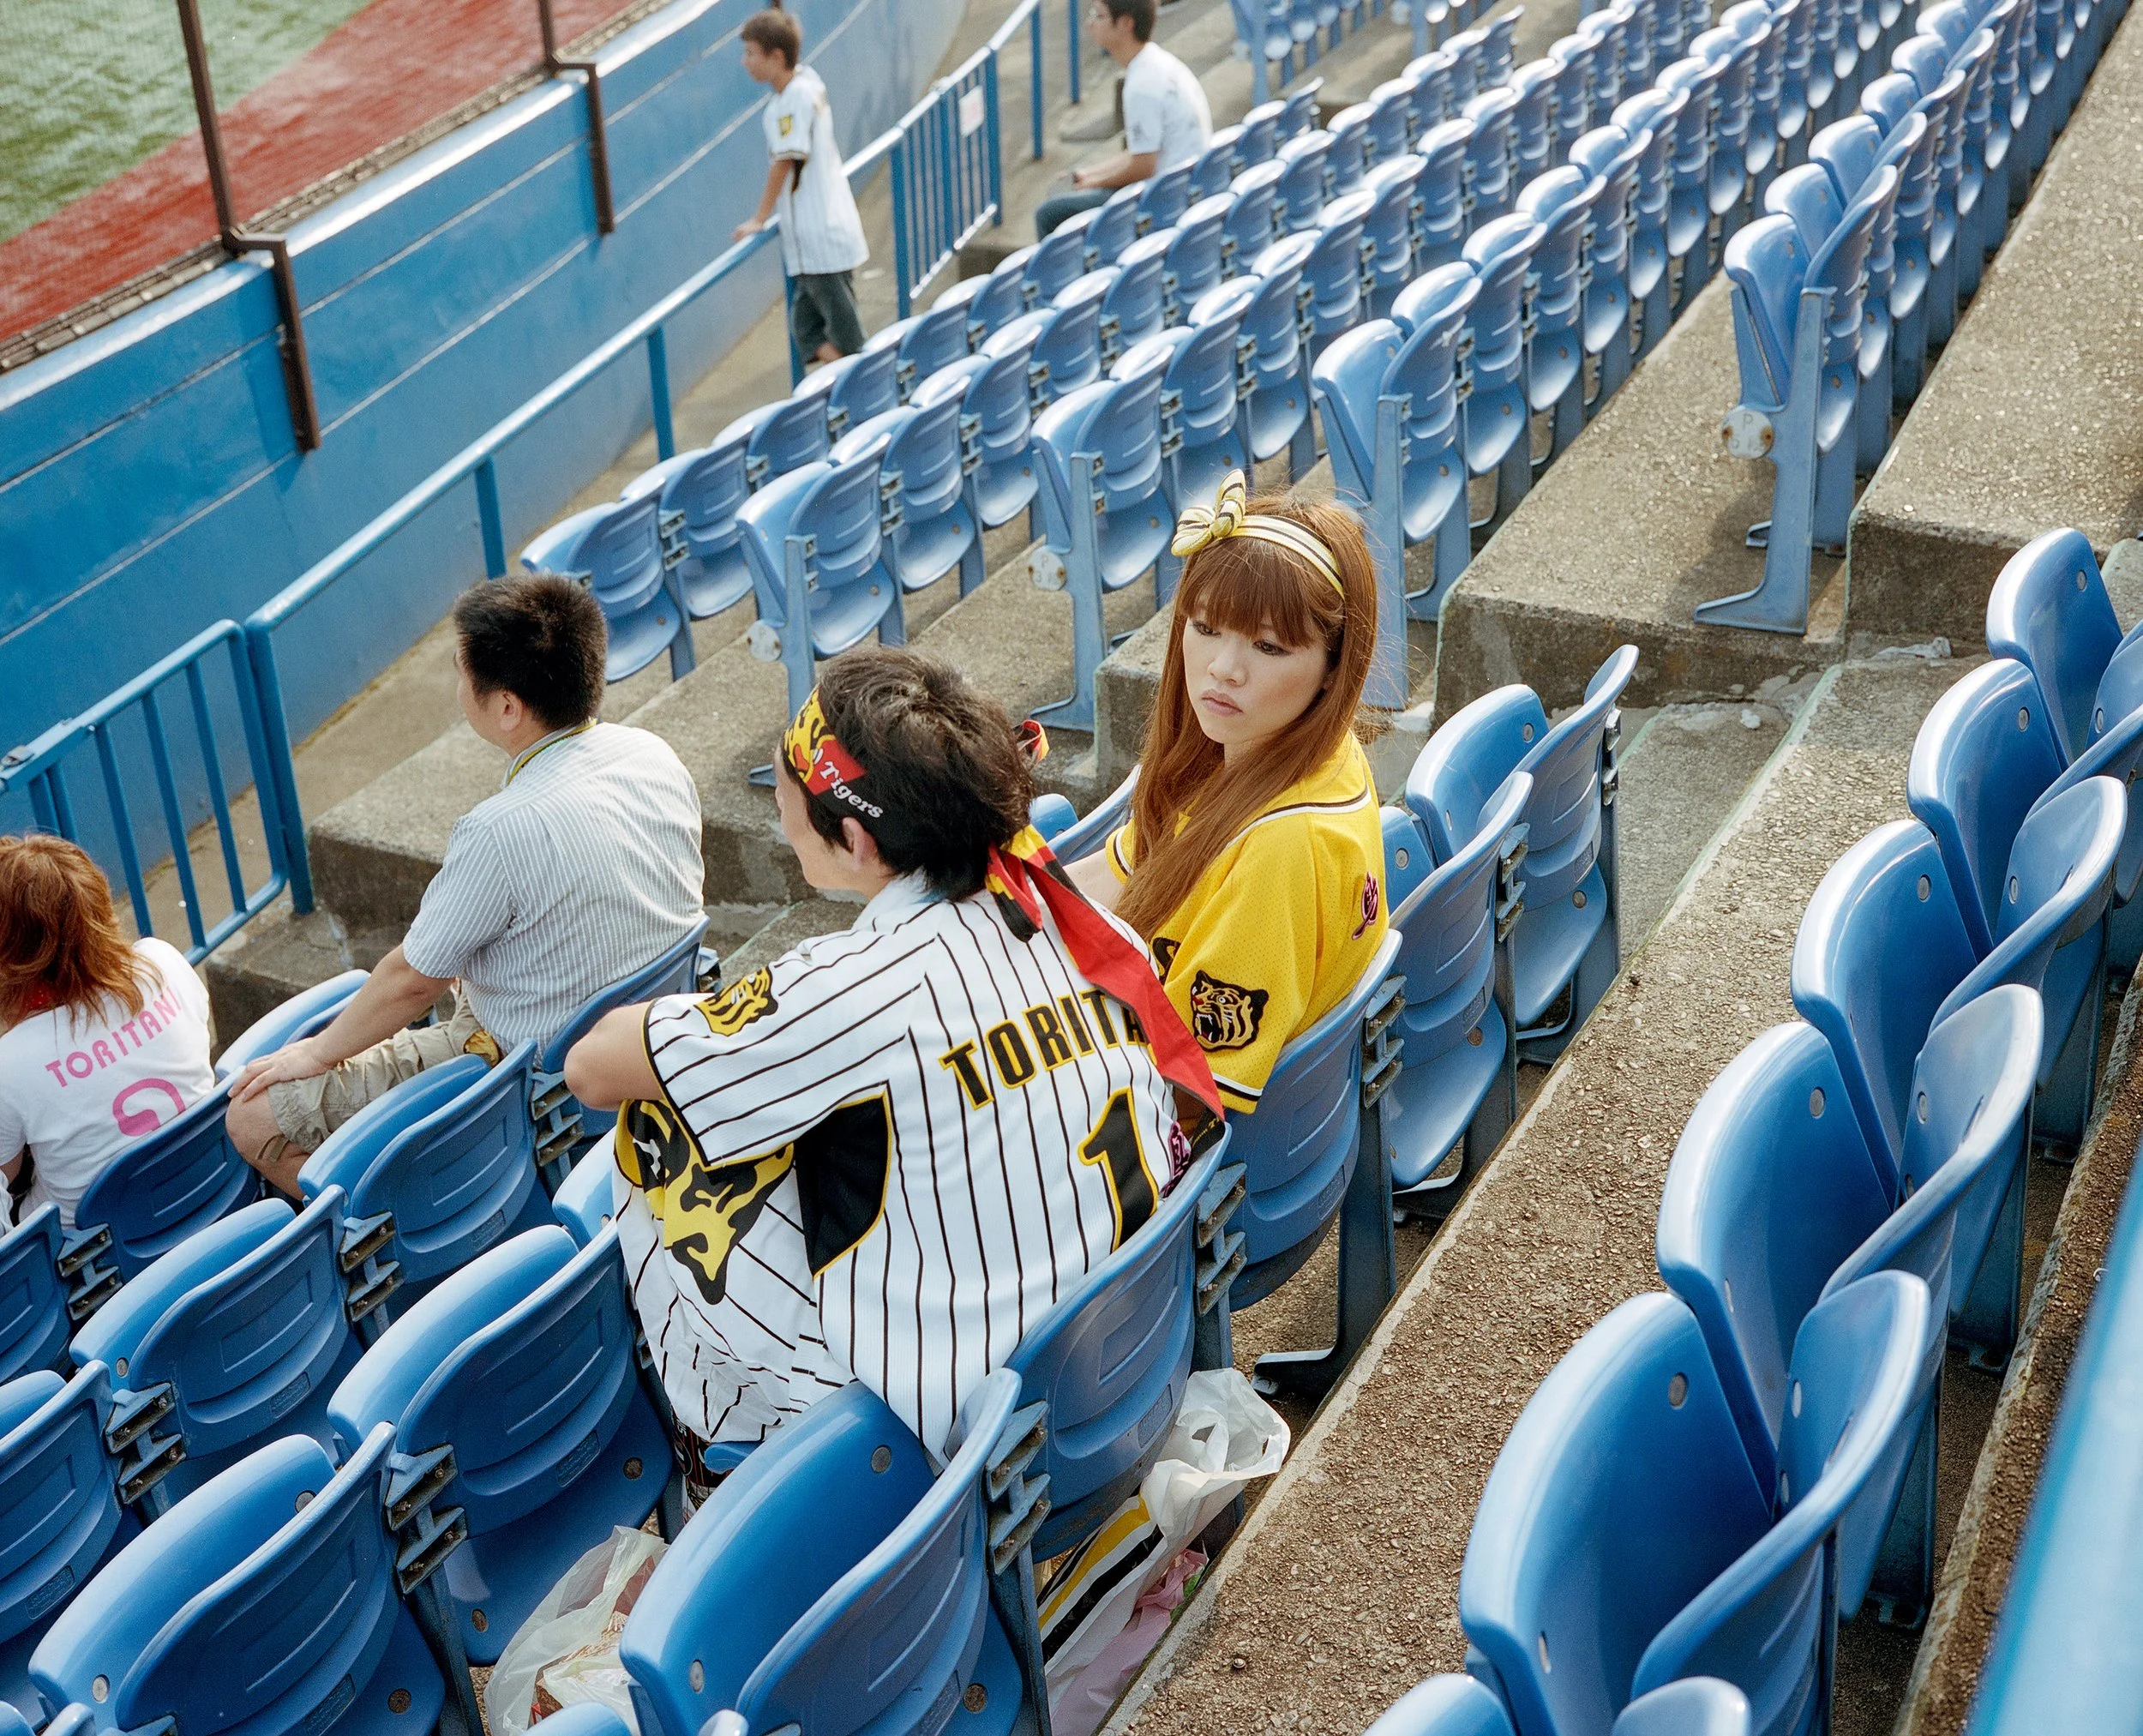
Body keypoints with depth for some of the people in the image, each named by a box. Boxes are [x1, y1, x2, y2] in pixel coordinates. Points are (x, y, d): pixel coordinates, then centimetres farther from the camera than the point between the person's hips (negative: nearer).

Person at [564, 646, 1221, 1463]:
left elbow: (592, 1067, -15)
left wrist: (712, 1017, 7)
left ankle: (729, 1432, 25)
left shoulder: (859, 989, -24)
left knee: (658, 1132, 3)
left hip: (948, 1418, -7)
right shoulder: (1085, 923, -5)